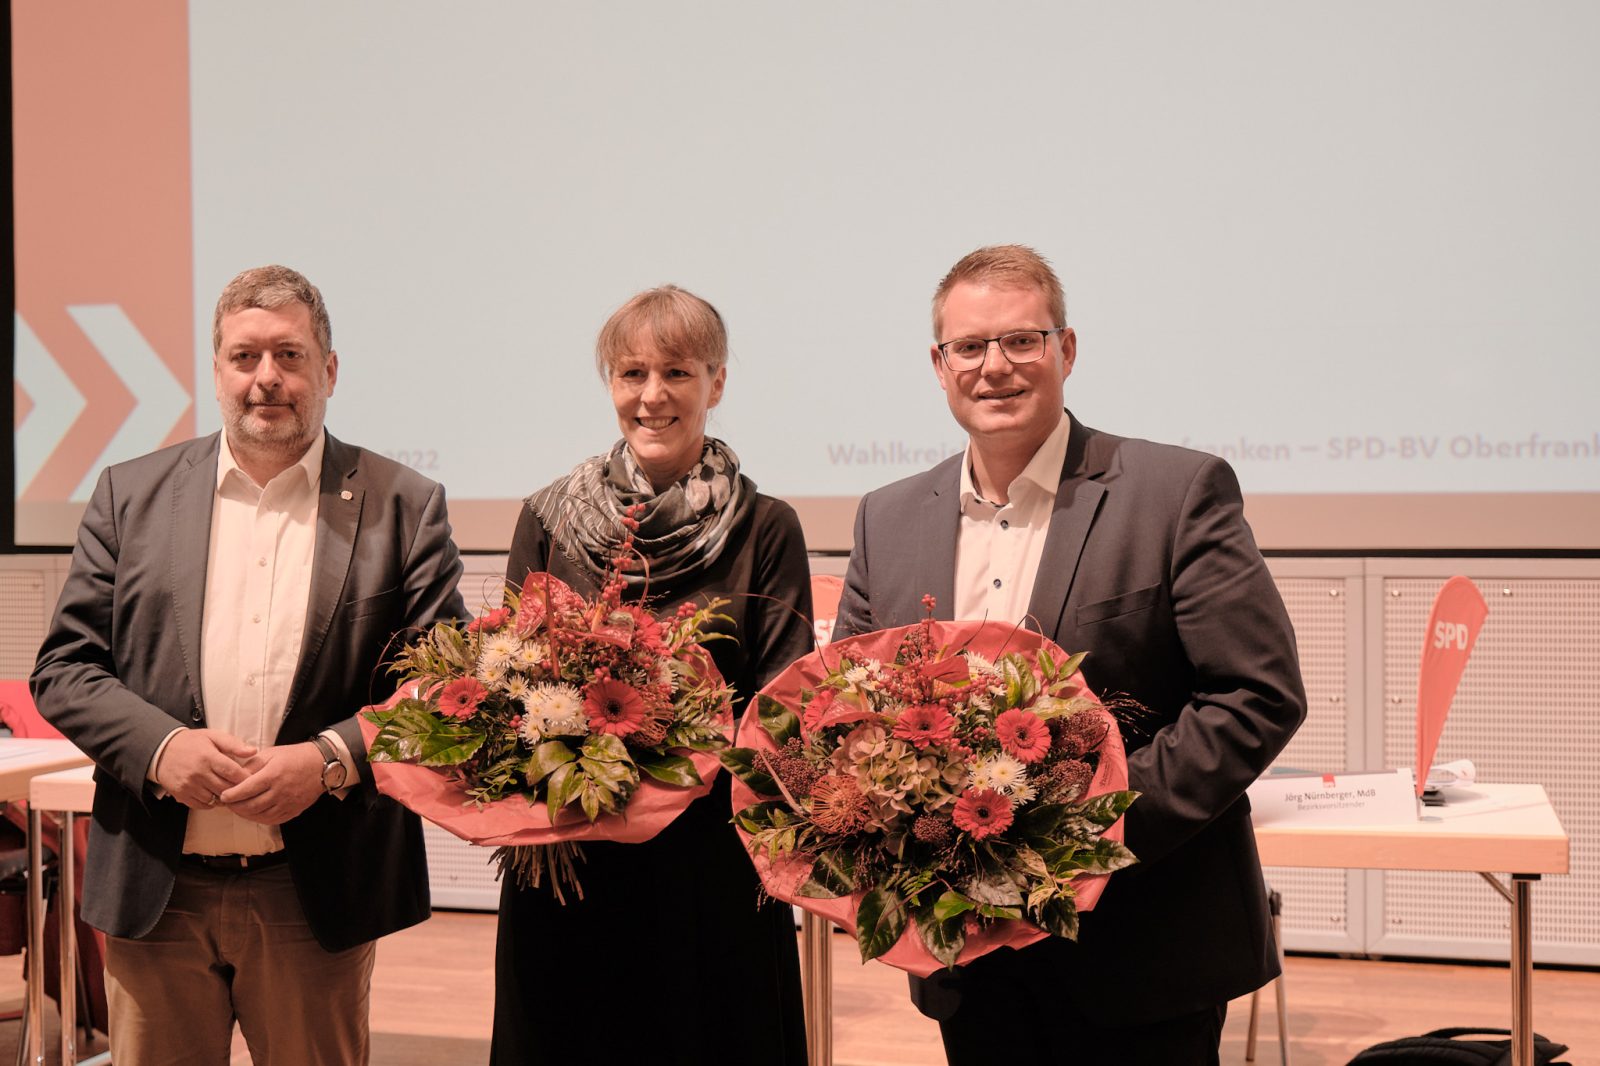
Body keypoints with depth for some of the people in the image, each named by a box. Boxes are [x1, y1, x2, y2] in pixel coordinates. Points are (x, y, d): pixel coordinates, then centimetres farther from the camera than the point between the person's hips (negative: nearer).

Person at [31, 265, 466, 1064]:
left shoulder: (403, 508, 1)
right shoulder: (131, 494, 7)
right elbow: (64, 668, 5)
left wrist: (332, 759, -16)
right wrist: (159, 745, -13)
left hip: (316, 899, -1)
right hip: (155, 892, 2)